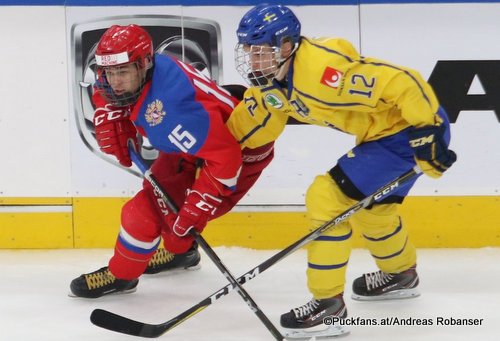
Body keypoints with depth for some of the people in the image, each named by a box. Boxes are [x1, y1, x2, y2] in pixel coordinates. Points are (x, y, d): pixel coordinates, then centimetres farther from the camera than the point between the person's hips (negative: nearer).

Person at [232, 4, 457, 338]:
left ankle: (328, 305, -6)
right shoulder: (276, 77, -2)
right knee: (370, 206, 30)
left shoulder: (323, 68, -32)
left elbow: (404, 83, -31)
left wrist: (428, 134, -28)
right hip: (381, 132, 10)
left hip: (409, 130, -10)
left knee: (328, 198, -14)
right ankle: (401, 274, 57)